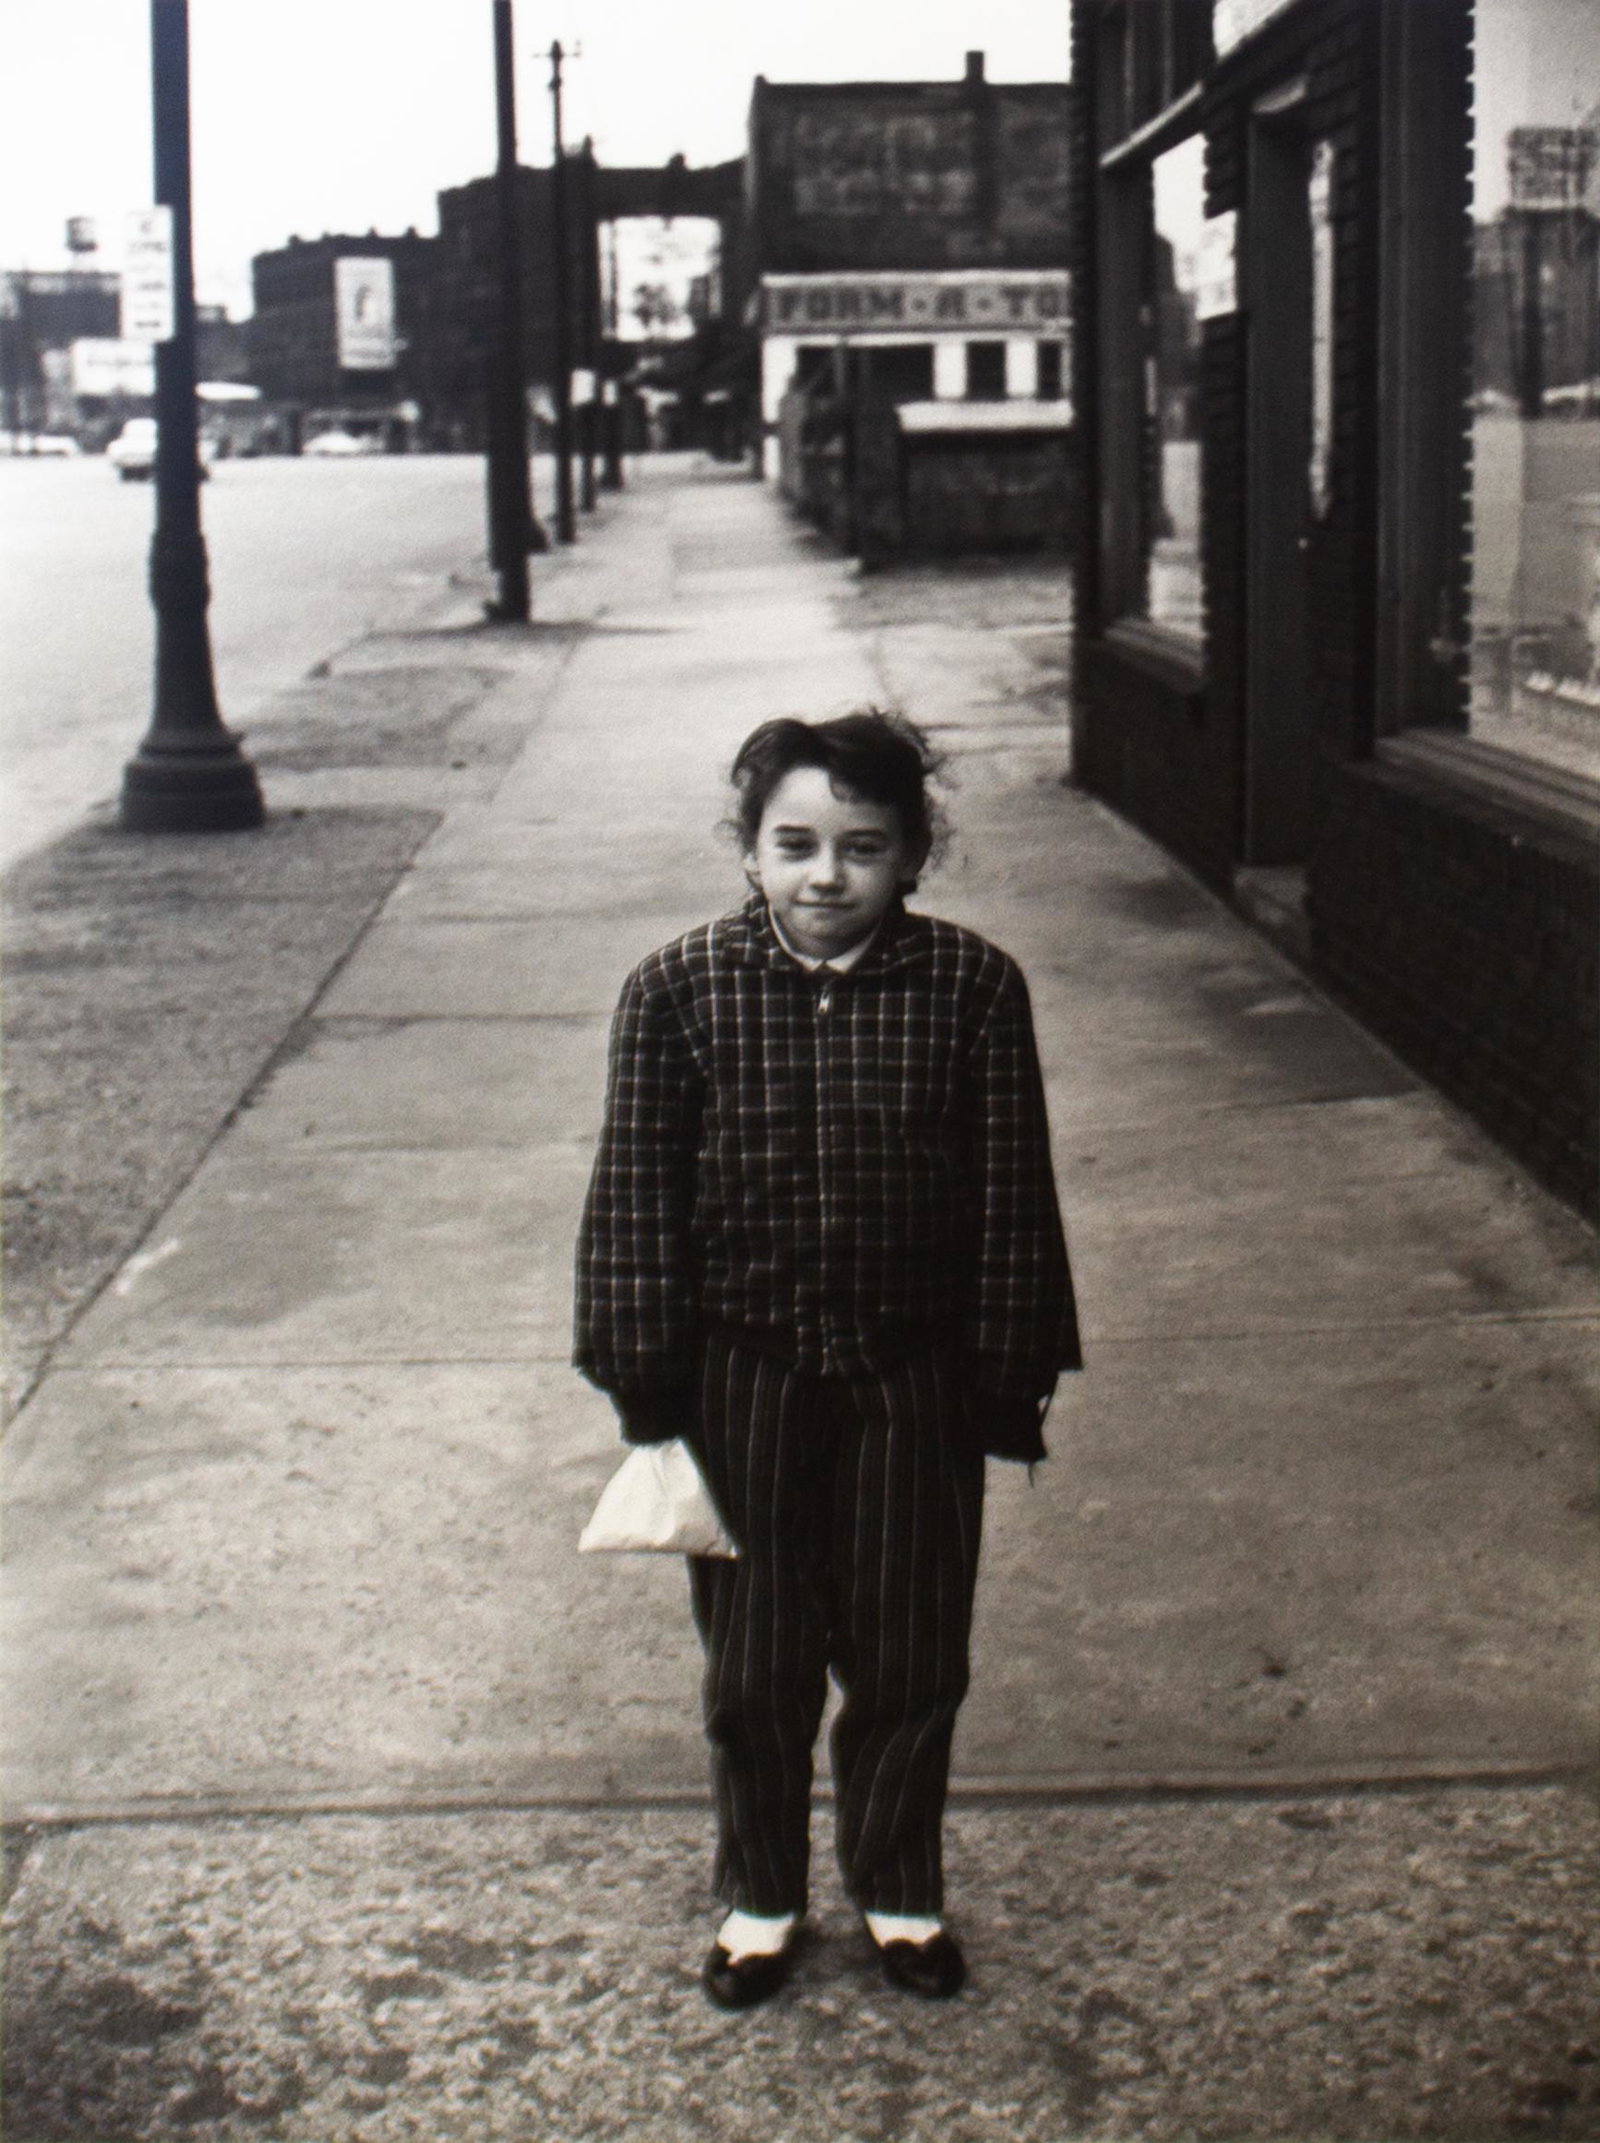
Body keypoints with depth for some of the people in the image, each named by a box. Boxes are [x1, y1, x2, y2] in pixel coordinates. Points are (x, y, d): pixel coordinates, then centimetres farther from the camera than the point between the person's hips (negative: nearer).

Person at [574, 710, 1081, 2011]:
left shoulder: (973, 988, -9)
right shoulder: (680, 990, -9)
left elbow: (1014, 1204, -3)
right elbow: (634, 1199, -4)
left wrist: (1007, 1390, -2)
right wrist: (648, 1395, -5)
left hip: (913, 1379, 0)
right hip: (744, 1376, 0)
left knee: (912, 1662, 13)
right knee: (753, 1667, 12)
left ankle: (902, 1890, 36)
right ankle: (761, 1897, 35)